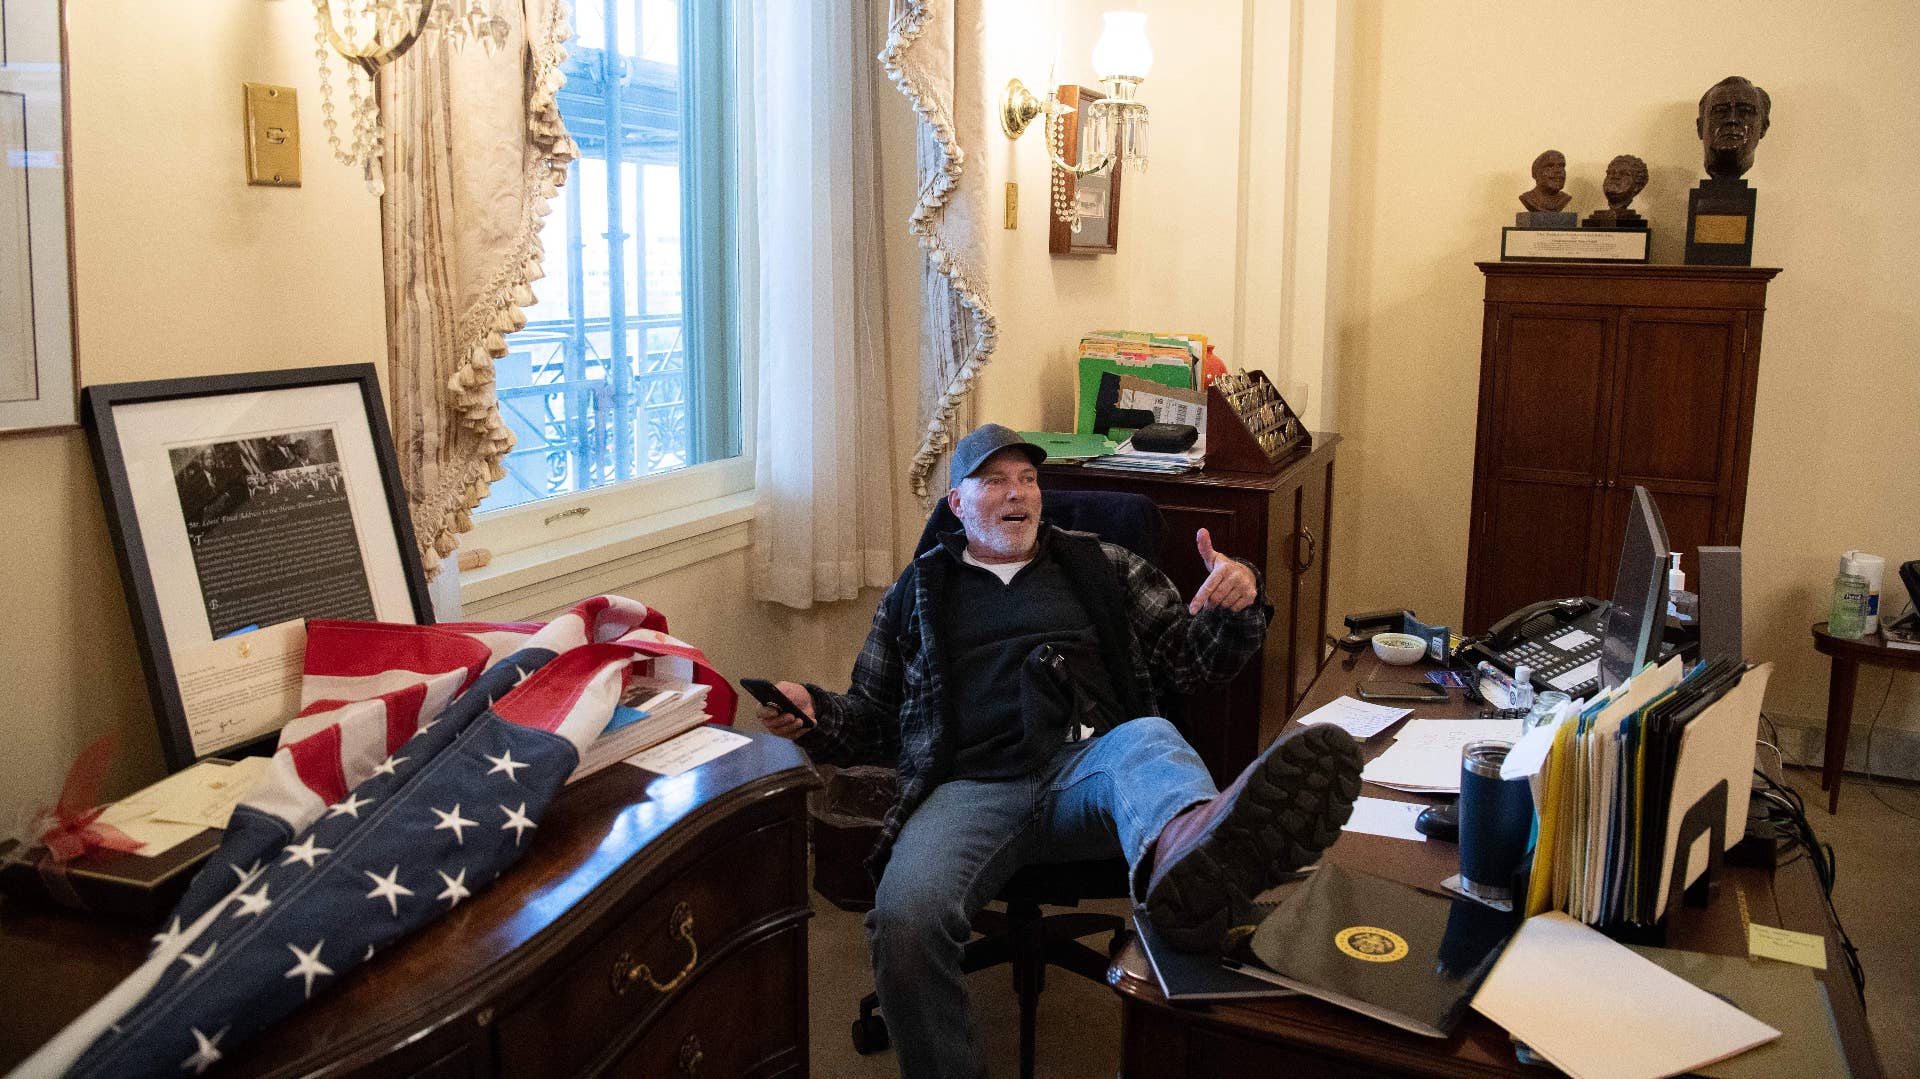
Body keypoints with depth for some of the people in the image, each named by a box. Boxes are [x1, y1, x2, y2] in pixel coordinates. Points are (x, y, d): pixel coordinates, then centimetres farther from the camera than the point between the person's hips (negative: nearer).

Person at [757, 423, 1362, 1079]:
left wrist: (1235, 604, 1)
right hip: (969, 788, 1)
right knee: (904, 917, -33)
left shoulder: (1100, 566, 25)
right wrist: (814, 715, 4)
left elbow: (1188, 657, 22)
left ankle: (1187, 858, -72)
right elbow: (872, 719, 26)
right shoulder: (917, 591, 25)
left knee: (1147, 740, -38)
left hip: (1087, 765, 0)